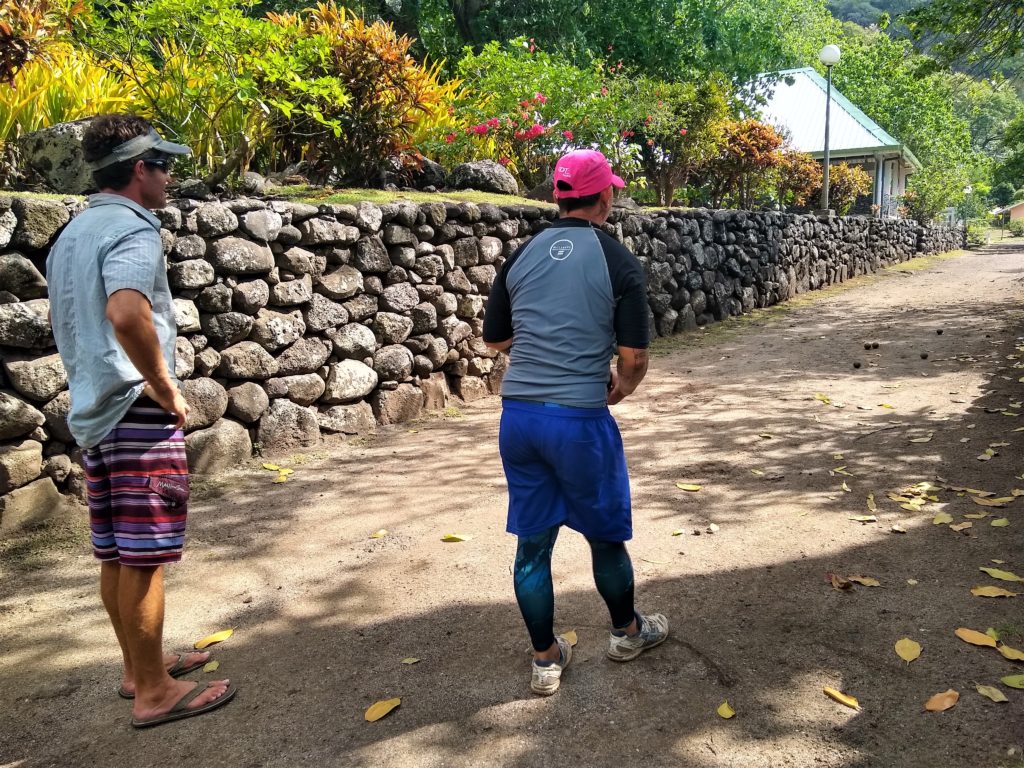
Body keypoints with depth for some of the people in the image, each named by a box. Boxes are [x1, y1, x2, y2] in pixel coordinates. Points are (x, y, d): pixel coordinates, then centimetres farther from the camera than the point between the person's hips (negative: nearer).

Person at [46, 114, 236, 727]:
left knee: (116, 555, 16)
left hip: (93, 409, 9)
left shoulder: (72, 234, 17)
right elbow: (126, 312, -32)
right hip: (137, 411, -9)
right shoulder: (132, 228, -14)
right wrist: (166, 388, -21)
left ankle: (141, 666, 30)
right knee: (143, 558, -1)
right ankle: (154, 692, 10)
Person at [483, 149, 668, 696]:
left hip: (518, 414, 4)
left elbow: (495, 339, 13)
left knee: (532, 542, 13)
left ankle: (546, 660, 27)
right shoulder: (618, 262, -5)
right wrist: (622, 386, 14)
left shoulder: (522, 255, 7)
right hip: (579, 419, -4)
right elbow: (634, 358, -7)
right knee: (606, 533, 17)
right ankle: (626, 632, 39)